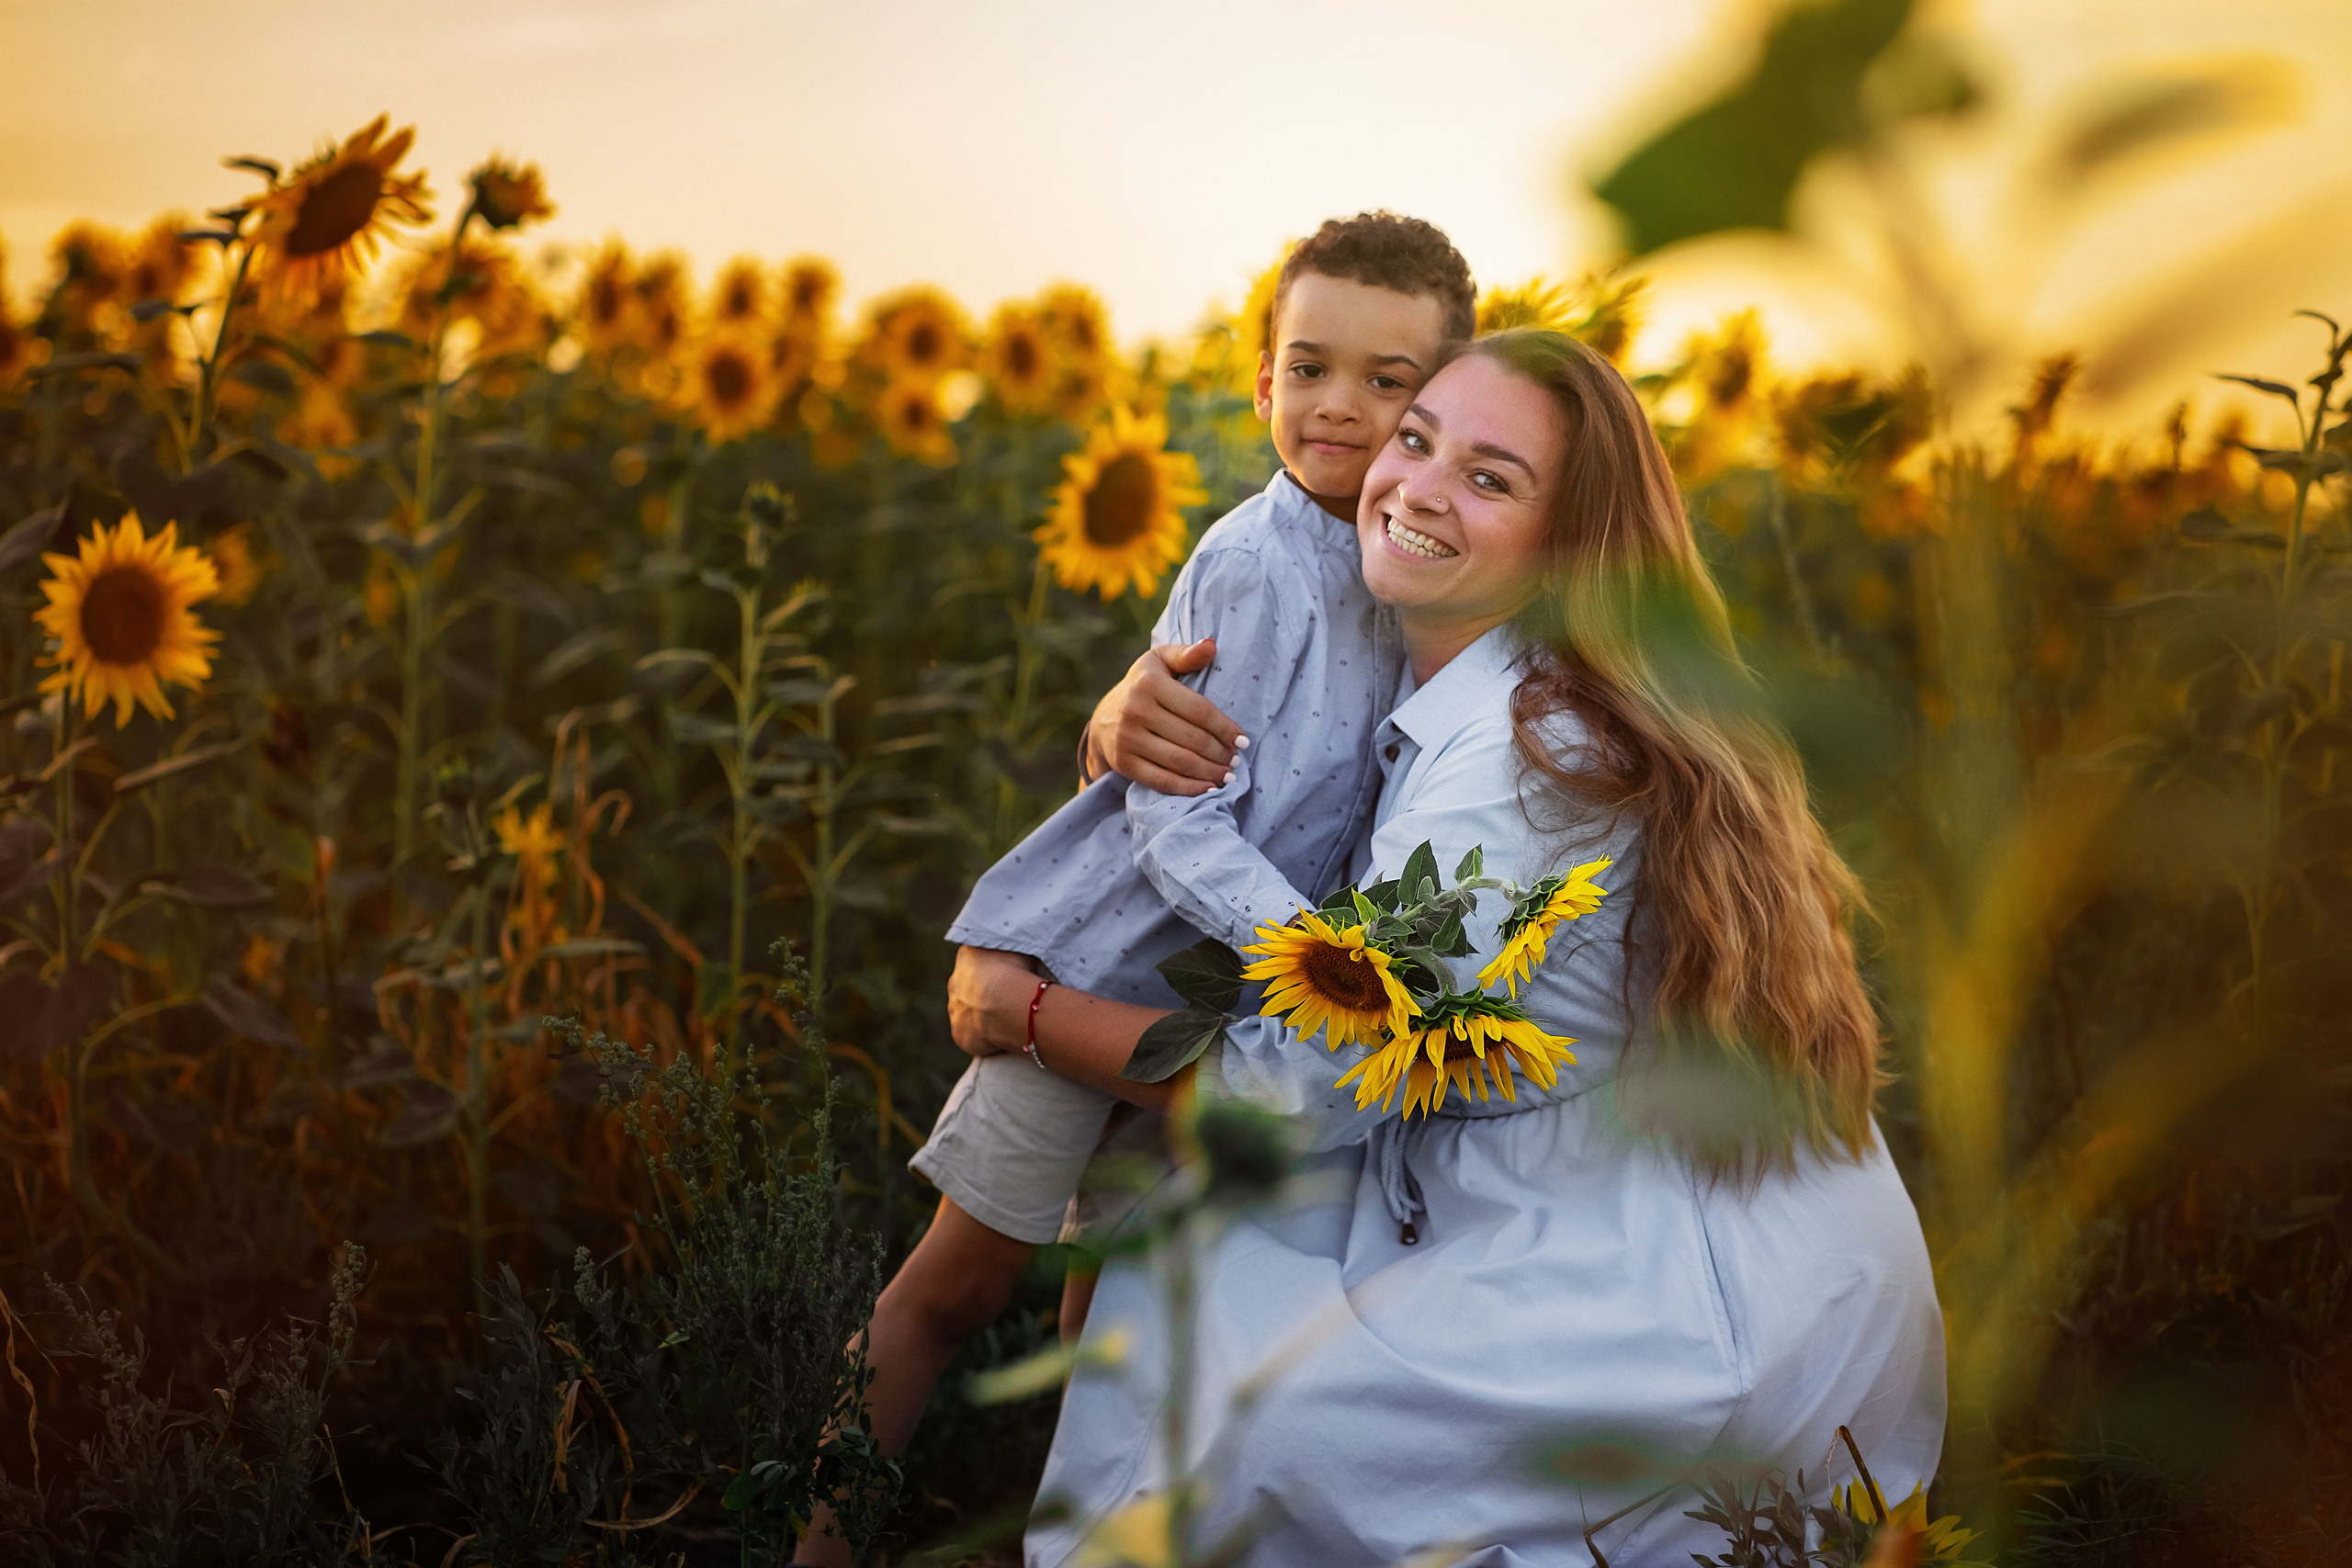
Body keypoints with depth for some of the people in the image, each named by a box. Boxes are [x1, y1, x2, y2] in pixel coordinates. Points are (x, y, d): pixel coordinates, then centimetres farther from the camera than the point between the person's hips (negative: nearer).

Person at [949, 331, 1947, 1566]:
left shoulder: (1525, 759, -24)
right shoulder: (1446, 692, 4)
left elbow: (1305, 1089, -19)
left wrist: (1026, 1012, -6)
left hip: (1708, 1313, -9)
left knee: (1242, 1433, -12)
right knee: (1206, 1242, 9)